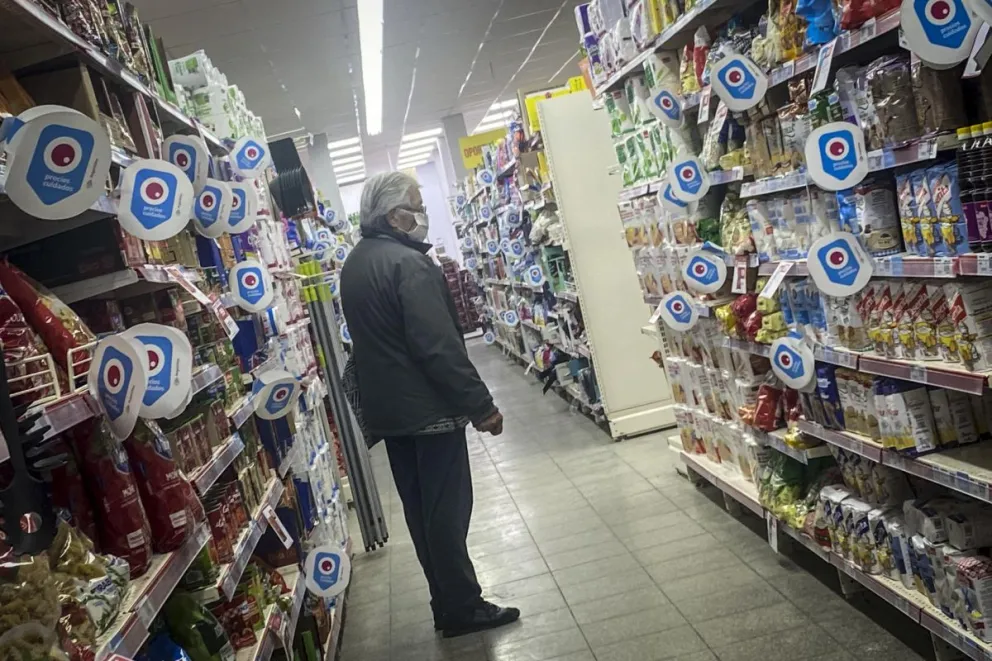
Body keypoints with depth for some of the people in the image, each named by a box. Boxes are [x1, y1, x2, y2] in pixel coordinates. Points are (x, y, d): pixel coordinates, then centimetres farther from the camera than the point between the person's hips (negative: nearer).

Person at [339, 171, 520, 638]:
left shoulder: (353, 265, 10)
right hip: (428, 408, -9)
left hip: (386, 408, 9)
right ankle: (461, 609, 14)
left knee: (420, 510, 16)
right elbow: (439, 346, -24)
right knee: (447, 509, 3)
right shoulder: (408, 263, -20)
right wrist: (481, 405, -18)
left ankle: (446, 602, 28)